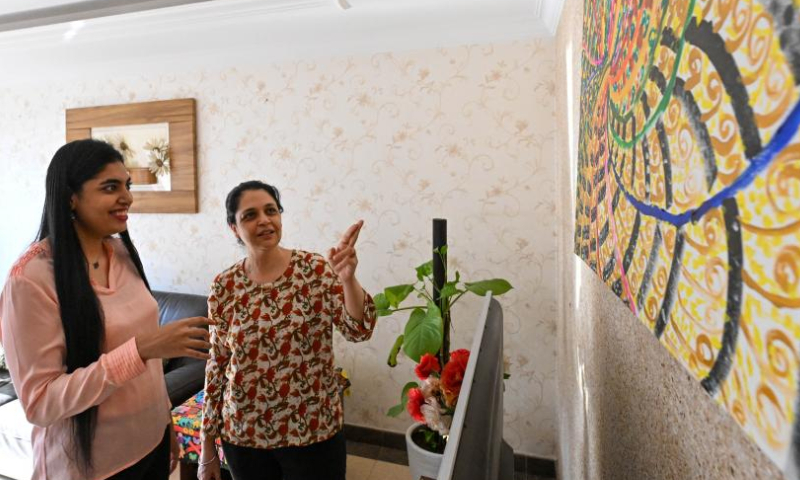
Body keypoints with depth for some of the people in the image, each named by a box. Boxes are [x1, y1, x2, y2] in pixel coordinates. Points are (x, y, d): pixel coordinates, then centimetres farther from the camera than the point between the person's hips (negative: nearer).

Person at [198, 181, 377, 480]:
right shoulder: (224, 287, -5)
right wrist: (207, 446, 5)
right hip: (242, 435, 2)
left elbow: (358, 331, -20)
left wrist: (348, 279, -38)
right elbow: (216, 366, 1)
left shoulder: (316, 270, -11)